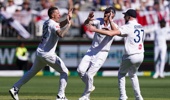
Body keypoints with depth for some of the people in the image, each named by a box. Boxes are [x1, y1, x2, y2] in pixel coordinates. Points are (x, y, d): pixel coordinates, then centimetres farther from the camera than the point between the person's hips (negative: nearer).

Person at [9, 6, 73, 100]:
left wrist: (68, 19, 9)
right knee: (64, 71, 3)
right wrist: (68, 24, -27)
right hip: (48, 54, -8)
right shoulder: (53, 24, -15)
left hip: (39, 53, 8)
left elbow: (59, 25, 23)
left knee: (32, 72, 23)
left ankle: (15, 89, 19)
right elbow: (61, 34, -35)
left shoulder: (46, 22, 11)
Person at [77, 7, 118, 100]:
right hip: (92, 50, 4)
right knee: (80, 70, -7)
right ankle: (90, 86, 19)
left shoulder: (113, 25, -9)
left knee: (89, 74, -9)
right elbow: (86, 23, -13)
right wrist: (89, 18, -35)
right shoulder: (99, 21, 1)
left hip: (102, 53, -4)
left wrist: (110, 21, -38)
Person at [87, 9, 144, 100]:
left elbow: (110, 33, -21)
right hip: (141, 56, 7)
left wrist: (95, 29, -15)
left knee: (121, 74, 15)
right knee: (133, 75, 27)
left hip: (131, 56, -7)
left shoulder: (127, 27, -12)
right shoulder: (140, 27, 11)